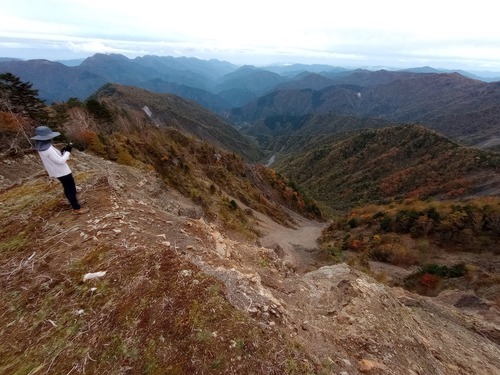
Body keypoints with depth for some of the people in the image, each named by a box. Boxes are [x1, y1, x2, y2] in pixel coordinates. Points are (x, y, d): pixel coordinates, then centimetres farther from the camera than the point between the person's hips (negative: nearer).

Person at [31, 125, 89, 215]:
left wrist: (62, 151, 0)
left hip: (59, 172, 9)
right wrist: (68, 151, -14)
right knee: (71, 190, 0)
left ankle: (74, 203, 36)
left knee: (68, 189, 22)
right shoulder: (48, 149, -26)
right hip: (63, 172, -9)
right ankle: (77, 208, 7)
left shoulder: (42, 147, 4)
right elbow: (61, 161, -24)